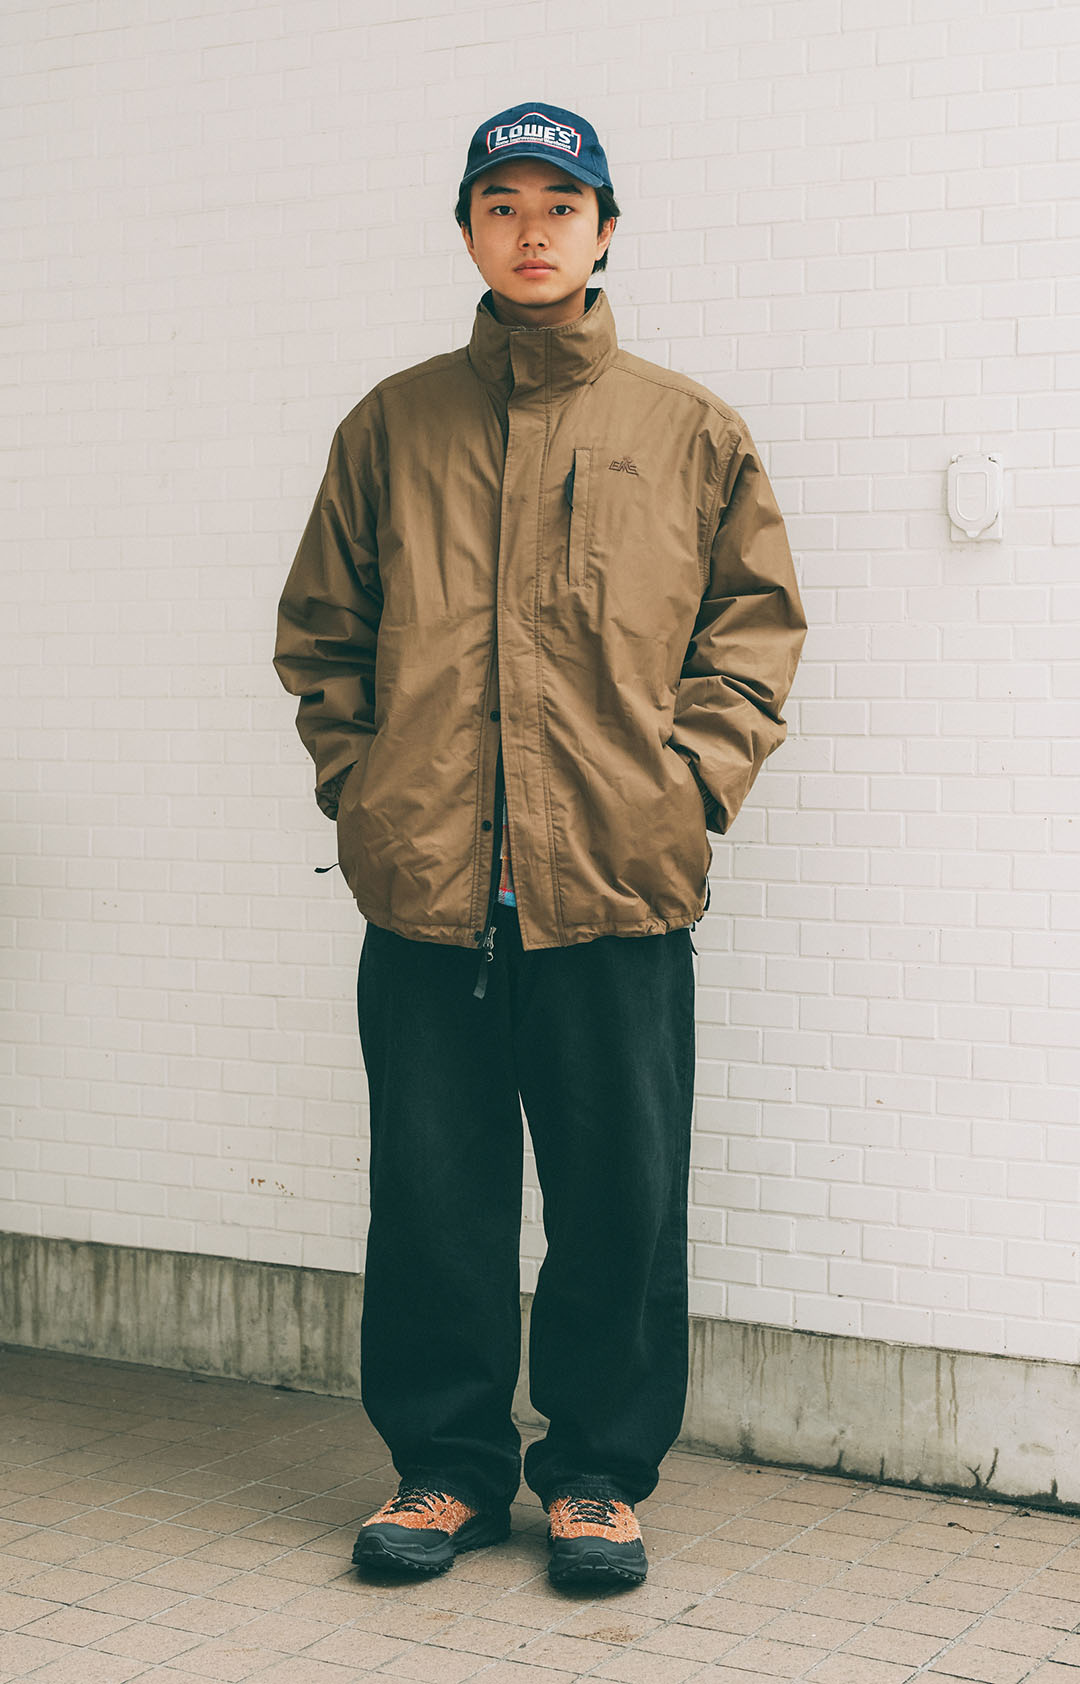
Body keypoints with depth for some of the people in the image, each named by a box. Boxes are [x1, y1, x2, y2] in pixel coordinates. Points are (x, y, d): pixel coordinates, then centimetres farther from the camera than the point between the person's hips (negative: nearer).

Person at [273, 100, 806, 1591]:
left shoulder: (691, 431, 9)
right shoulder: (393, 424, 12)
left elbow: (757, 620, 9)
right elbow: (322, 626, 15)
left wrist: (694, 781, -2)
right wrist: (360, 782, 4)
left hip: (625, 886, -1)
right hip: (423, 886, 1)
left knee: (622, 1198, 4)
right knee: (432, 1196, 6)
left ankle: (600, 1468, 20)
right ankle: (446, 1460, 22)